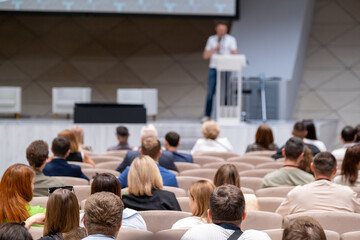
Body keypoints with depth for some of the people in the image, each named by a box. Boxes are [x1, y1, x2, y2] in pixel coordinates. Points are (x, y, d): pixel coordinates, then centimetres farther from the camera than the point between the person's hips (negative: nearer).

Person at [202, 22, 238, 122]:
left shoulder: (231, 39, 8)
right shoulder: (211, 39, 13)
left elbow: (235, 54, 2)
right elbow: (205, 55, 7)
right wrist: (215, 49, -7)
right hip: (213, 68, 2)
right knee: (210, 92, -4)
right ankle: (207, 116, 0)